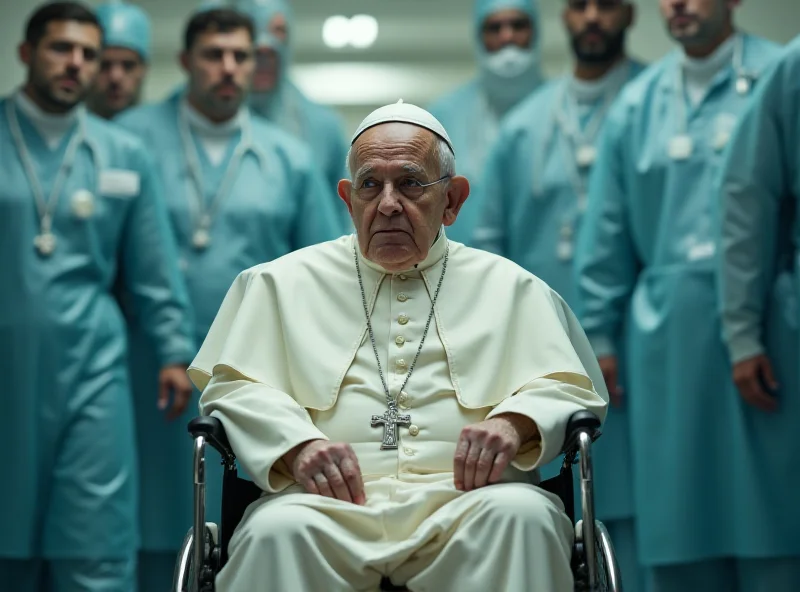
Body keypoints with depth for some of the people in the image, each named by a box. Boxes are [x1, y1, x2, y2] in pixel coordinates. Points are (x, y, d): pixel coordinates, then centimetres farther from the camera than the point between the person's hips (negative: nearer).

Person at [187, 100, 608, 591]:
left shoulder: (508, 287, 23)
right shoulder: (284, 282, 22)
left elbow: (570, 387, 15)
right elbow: (231, 385, 12)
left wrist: (515, 423, -10)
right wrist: (297, 443, -9)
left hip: (465, 498, 1)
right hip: (332, 501, 0)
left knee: (522, 517, -34)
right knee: (276, 531, -35)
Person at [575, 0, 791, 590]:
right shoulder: (637, 103, 12)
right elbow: (607, 232, 14)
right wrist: (599, 335, 10)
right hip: (667, 336, 3)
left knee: (766, 520, -3)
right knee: (679, 534, 5)